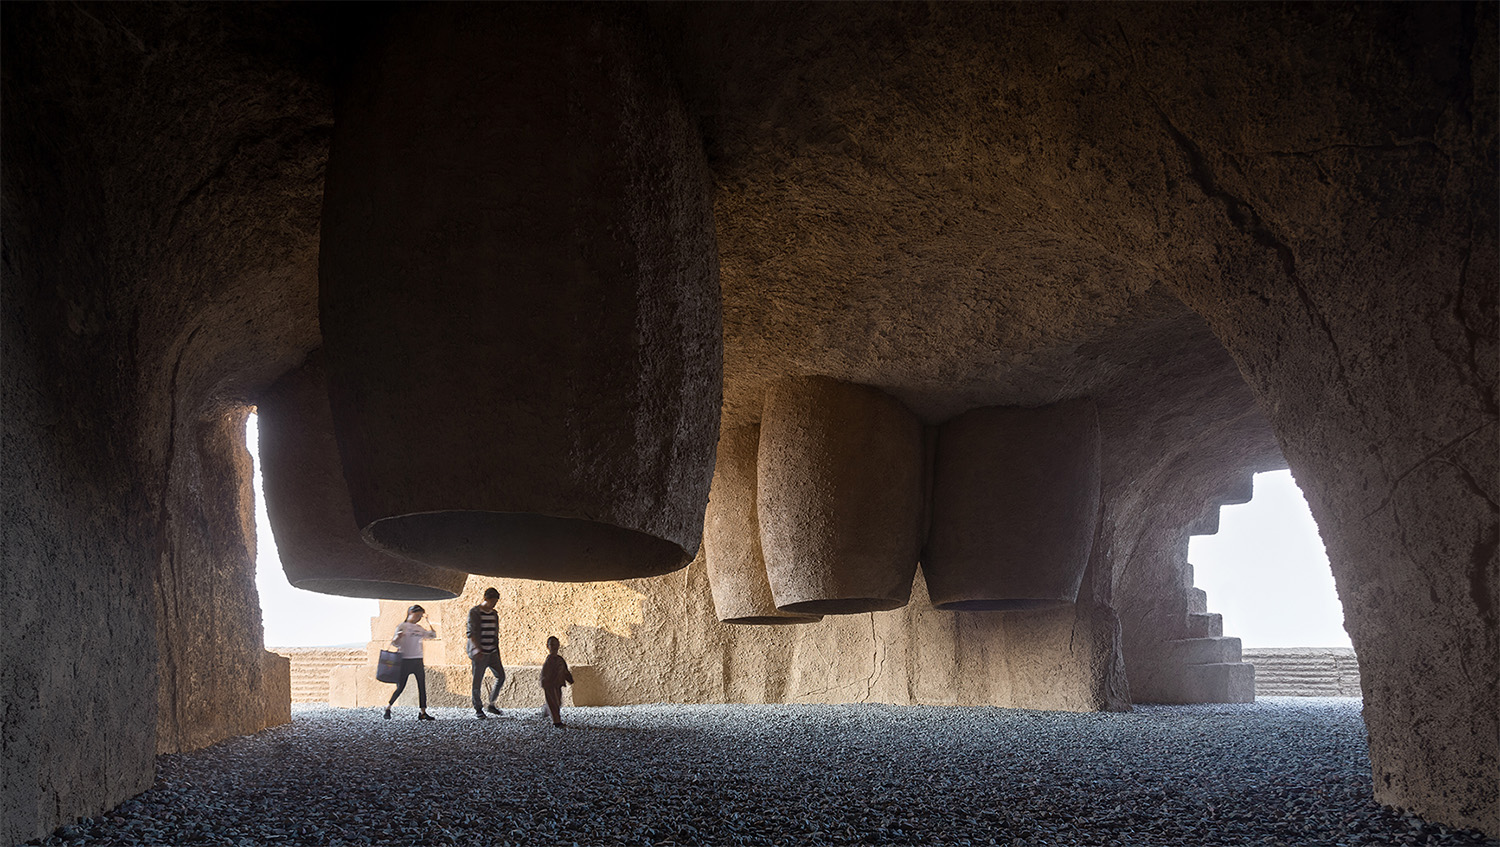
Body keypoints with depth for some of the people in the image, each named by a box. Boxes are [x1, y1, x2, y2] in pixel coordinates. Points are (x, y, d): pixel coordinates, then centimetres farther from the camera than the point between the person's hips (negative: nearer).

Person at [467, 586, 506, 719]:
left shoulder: (494, 614, 13)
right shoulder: (474, 612, -7)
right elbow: (471, 633, -14)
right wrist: (478, 649, -24)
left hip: (492, 652, 6)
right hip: (478, 652, -6)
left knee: (501, 676, -1)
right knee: (477, 680, -1)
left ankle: (491, 704, 12)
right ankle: (477, 709, 10)